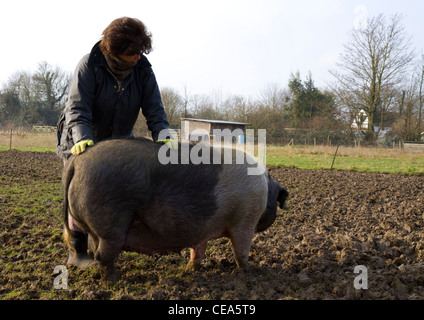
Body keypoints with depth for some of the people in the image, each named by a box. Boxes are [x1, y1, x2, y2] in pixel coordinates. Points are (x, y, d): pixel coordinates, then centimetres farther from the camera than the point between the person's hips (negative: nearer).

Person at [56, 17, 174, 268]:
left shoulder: (143, 71, -11)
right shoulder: (89, 66, -23)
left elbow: (154, 109, -16)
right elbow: (78, 109, -28)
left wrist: (163, 135, -34)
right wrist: (82, 139, -45)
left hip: (119, 140, 4)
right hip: (82, 141, -4)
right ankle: (77, 252, 7)